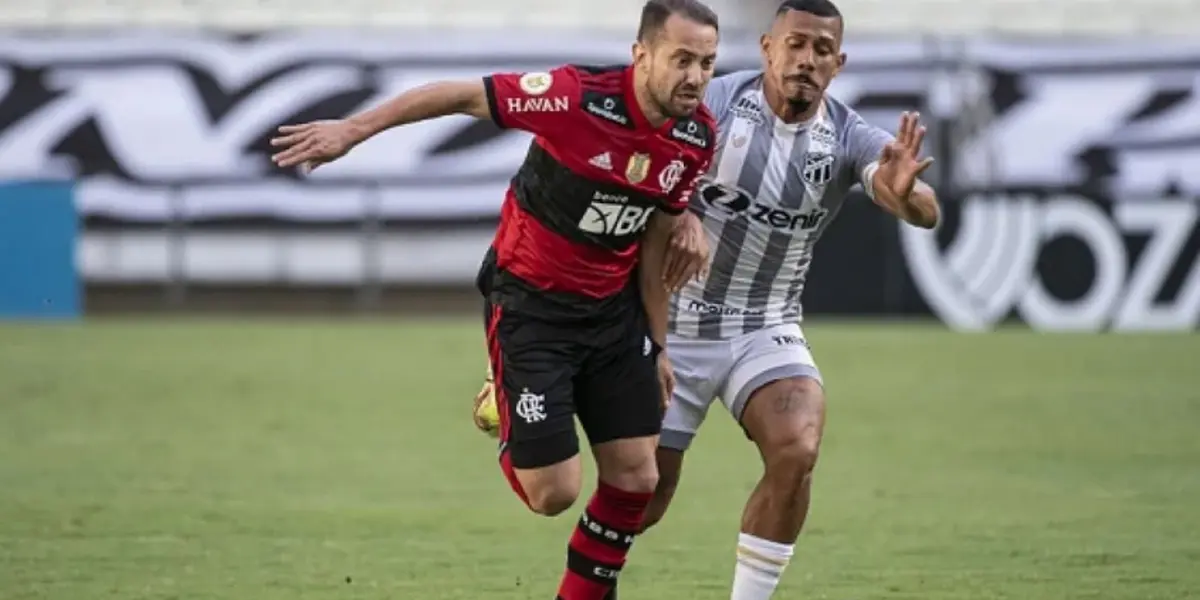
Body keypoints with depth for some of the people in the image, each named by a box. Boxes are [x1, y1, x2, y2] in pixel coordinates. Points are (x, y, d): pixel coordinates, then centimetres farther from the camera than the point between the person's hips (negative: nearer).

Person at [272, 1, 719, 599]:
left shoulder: (698, 138, -6)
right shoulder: (580, 97, -26)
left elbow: (655, 241, 7)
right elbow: (462, 96, -16)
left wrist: (657, 343, 12)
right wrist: (351, 129, -15)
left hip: (612, 307, 6)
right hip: (529, 303, -5)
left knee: (635, 476, 1)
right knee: (552, 493, -7)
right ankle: (506, 425, 28)